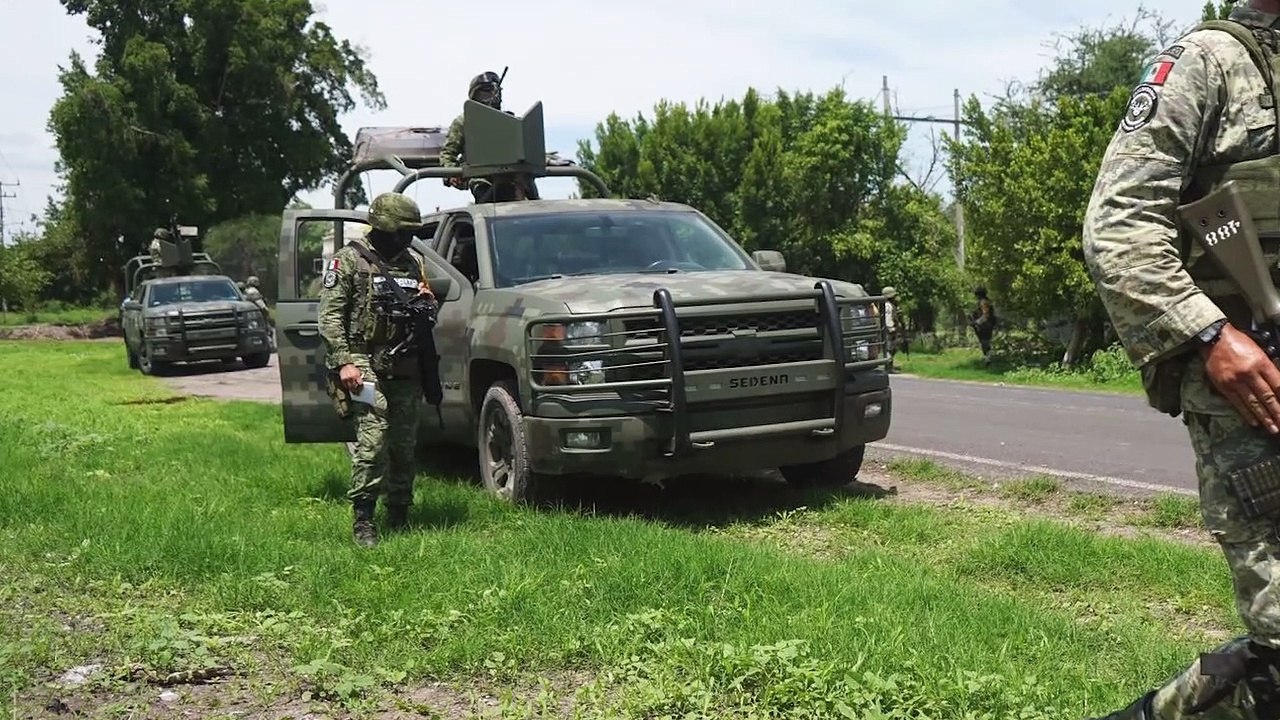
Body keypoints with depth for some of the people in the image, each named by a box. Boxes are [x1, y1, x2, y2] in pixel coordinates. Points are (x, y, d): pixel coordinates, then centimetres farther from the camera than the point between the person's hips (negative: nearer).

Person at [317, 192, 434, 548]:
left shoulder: (410, 262, 18)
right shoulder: (348, 260, 0)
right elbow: (330, 316, -5)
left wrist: (426, 302, 3)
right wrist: (344, 362, -15)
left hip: (405, 368, 6)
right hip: (366, 365, -6)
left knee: (405, 444, 6)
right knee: (373, 438, -17)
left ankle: (399, 516, 17)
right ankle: (362, 521, -12)